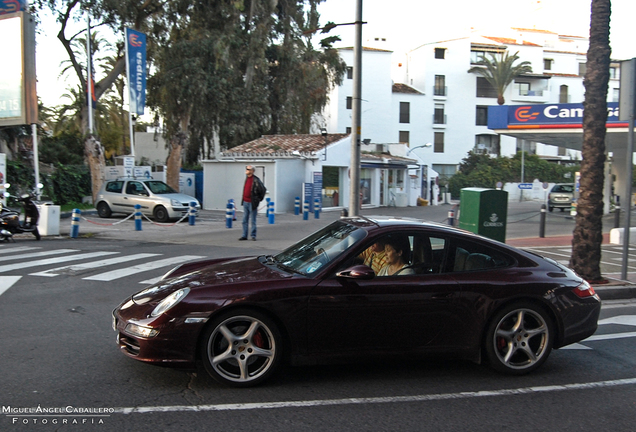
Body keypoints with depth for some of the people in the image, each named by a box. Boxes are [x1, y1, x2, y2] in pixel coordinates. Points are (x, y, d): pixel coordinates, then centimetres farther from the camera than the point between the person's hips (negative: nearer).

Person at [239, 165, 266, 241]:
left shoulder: (256, 180, -14)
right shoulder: (247, 178, 10)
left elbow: (263, 189, -12)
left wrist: (259, 199, -4)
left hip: (252, 203, -7)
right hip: (245, 202, 7)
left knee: (253, 220, 2)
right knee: (245, 220, 9)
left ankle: (253, 235, 12)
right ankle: (244, 235, 15)